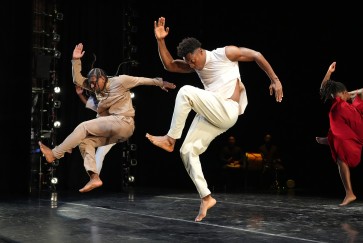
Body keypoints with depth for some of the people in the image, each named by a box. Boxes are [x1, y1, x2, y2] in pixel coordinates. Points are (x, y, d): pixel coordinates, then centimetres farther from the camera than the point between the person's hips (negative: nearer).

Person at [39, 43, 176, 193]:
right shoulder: (97, 88, 17)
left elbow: (142, 80, 7)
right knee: (85, 141, -4)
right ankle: (94, 178, -15)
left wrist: (161, 82, 12)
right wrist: (76, 60, 4)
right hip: (113, 130, 8)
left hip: (123, 123, -8)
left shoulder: (119, 81, -1)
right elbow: (77, 80, 14)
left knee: (83, 127, -13)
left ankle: (54, 154, -8)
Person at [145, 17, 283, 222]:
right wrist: (161, 40, -2)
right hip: (211, 114, 8)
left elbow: (256, 56, 2)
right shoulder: (194, 66, 15)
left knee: (186, 92, -24)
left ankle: (170, 140, -16)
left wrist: (275, 80, -3)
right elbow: (169, 65, 9)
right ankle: (206, 198, 2)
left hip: (227, 112, -8)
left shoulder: (225, 53, -2)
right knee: (187, 151, -2)